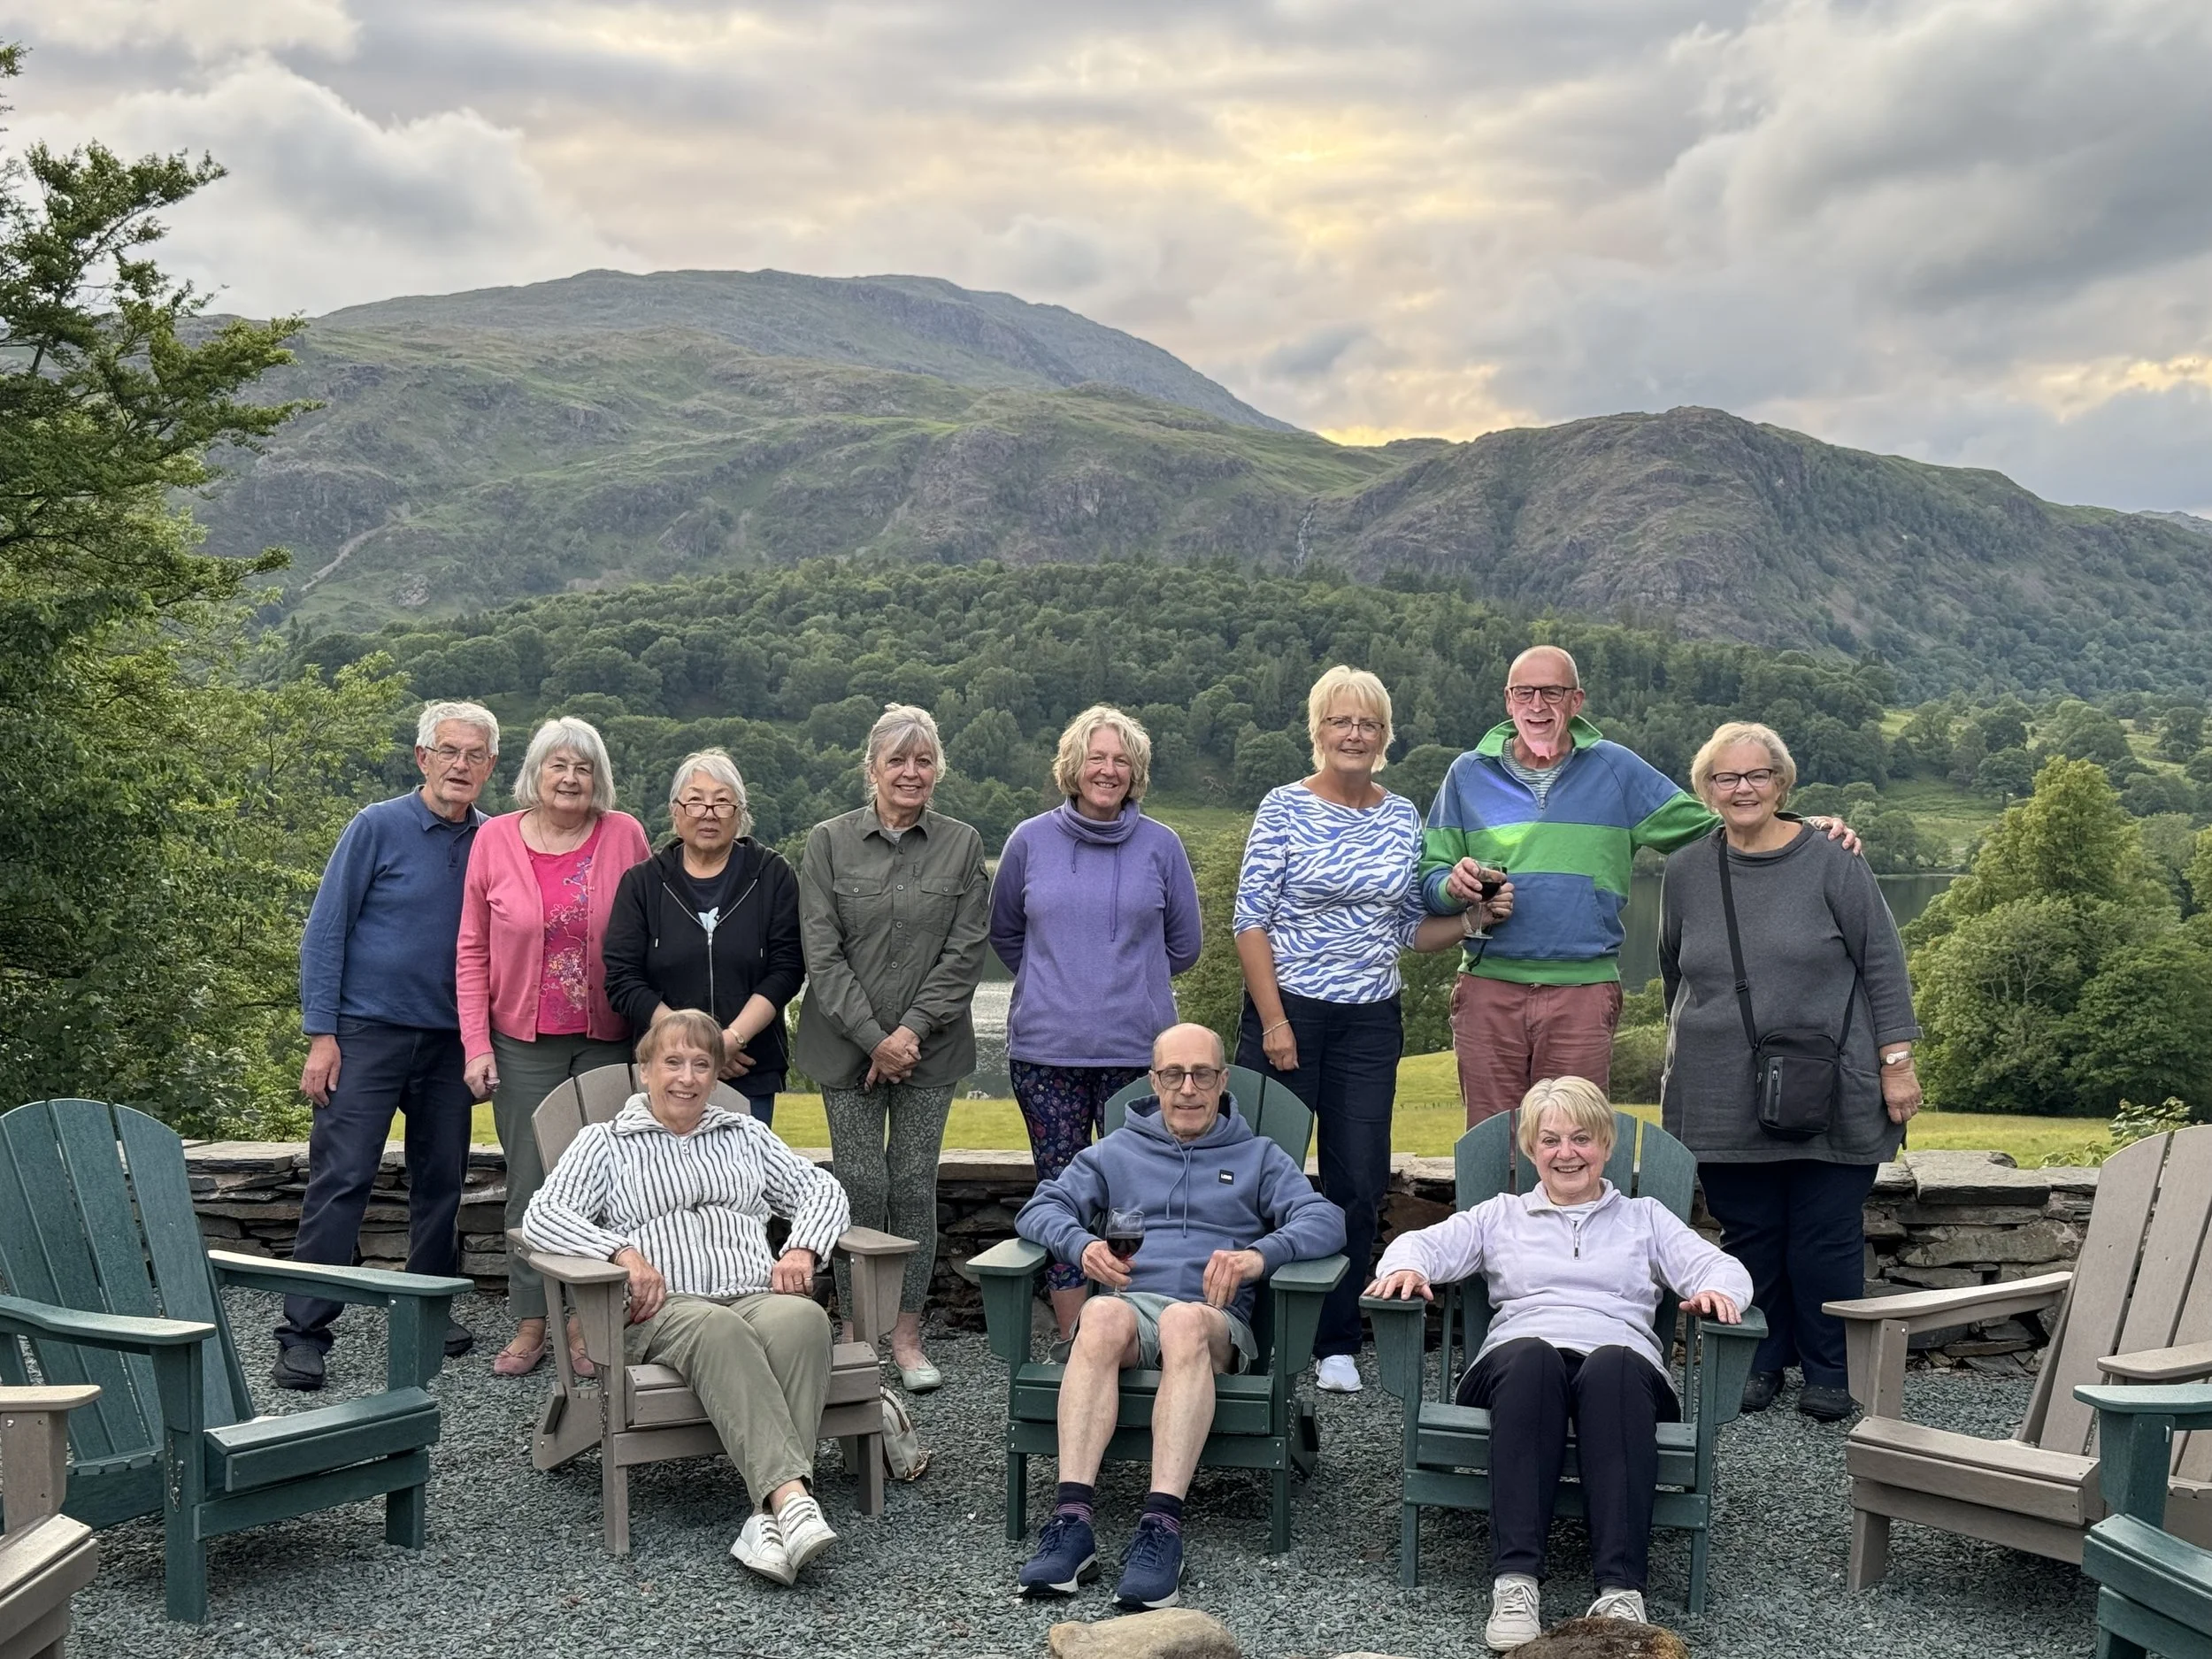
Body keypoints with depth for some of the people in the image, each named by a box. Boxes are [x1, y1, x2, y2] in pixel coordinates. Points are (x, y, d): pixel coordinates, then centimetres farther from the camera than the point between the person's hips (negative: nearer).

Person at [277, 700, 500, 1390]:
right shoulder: (378, 828, -5)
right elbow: (325, 932, -5)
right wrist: (320, 1035, -10)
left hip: (451, 1041, 4)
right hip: (368, 1030, -4)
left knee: (442, 1181, 10)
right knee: (341, 1178, -7)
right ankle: (303, 1333, -4)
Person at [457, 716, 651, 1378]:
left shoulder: (624, 836, -2)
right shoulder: (495, 839, 0)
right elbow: (472, 951, 4)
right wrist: (475, 1044, -1)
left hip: (607, 1041, 0)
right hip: (523, 1043, 1)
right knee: (529, 1184, 6)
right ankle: (530, 1322, 16)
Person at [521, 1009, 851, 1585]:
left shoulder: (746, 1134, 29)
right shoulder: (604, 1142, 19)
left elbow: (823, 1190, 24)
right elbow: (542, 1215, 5)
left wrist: (802, 1249, 2)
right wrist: (624, 1252, -12)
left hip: (757, 1297, 3)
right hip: (662, 1310, -2)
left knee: (803, 1318, -37)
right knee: (718, 1329, -41)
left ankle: (769, 1517, -47)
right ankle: (793, 1499, -52)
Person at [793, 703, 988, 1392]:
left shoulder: (963, 845, 4)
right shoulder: (828, 843, 1)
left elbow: (965, 953, 0)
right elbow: (823, 953, -4)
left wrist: (912, 1030, -10)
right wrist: (873, 1038, -11)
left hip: (931, 1046, 1)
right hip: (848, 1045, -1)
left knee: (915, 1185, 3)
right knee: (862, 1187, -1)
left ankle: (906, 1334, 13)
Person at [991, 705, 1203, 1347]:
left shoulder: (1161, 846, 2)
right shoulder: (1030, 841, 5)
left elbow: (1183, 945, 13)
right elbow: (1004, 933, 19)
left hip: (1136, 1048, -1)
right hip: (1046, 1048, 1)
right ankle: (1072, 1337, 12)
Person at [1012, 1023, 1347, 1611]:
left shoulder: (1258, 1157, 23)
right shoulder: (1116, 1152, 27)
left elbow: (1326, 1221, 6)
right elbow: (1040, 1208, 15)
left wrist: (1260, 1254, -15)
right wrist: (1082, 1244, -8)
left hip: (1216, 1318, -1)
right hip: (1132, 1303, 1)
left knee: (1184, 1320, -39)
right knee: (1102, 1315, -37)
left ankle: (1162, 1524, -50)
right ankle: (1071, 1518, -47)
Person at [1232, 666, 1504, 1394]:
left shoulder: (1404, 817, 8)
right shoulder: (1285, 808, -4)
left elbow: (1409, 930, 12)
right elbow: (1251, 920, -7)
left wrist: (1474, 918, -5)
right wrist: (1273, 1021, -13)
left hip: (1371, 1022, 4)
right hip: (1289, 1012, -3)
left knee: (1358, 1183, 5)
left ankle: (1336, 1343, 16)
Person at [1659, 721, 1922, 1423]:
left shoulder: (1831, 864, -3)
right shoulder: (1686, 872, 7)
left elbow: (1883, 967, -2)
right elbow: (1675, 976, 19)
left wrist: (1896, 1063, -5)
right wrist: (1687, 1057, 22)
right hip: (1726, 1097, 3)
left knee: (1826, 1241, 1)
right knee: (1748, 1238, 7)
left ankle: (1828, 1373, 15)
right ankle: (1759, 1365, 21)